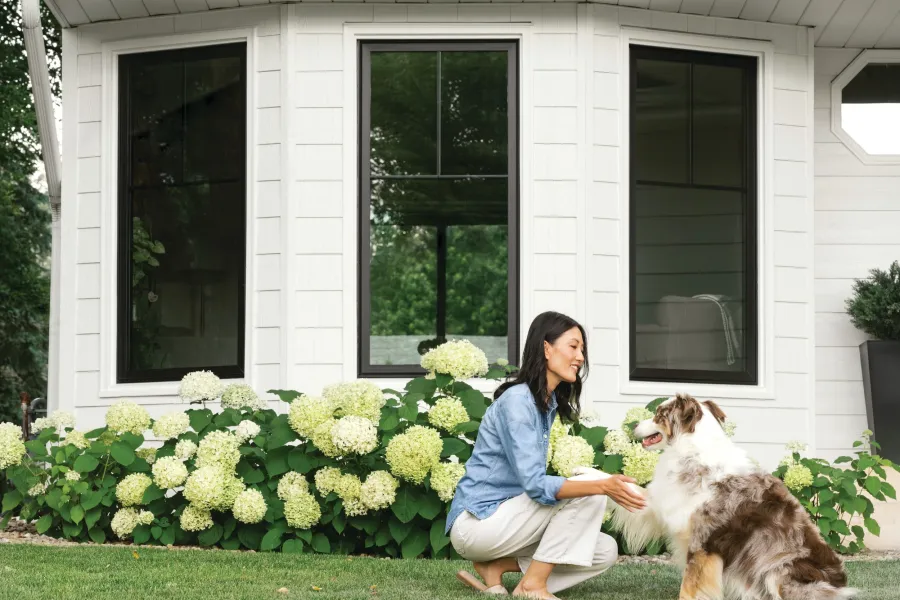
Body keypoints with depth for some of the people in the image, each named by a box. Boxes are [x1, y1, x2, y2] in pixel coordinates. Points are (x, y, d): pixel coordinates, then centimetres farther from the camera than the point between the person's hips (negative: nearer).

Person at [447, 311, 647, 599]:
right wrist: (603, 486, -35)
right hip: (476, 521, -9)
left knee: (605, 552, -1)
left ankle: (494, 566, 1)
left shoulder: (547, 402, 12)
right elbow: (535, 485, -26)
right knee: (589, 492, -18)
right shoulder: (517, 400, -17)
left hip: (505, 516, 9)